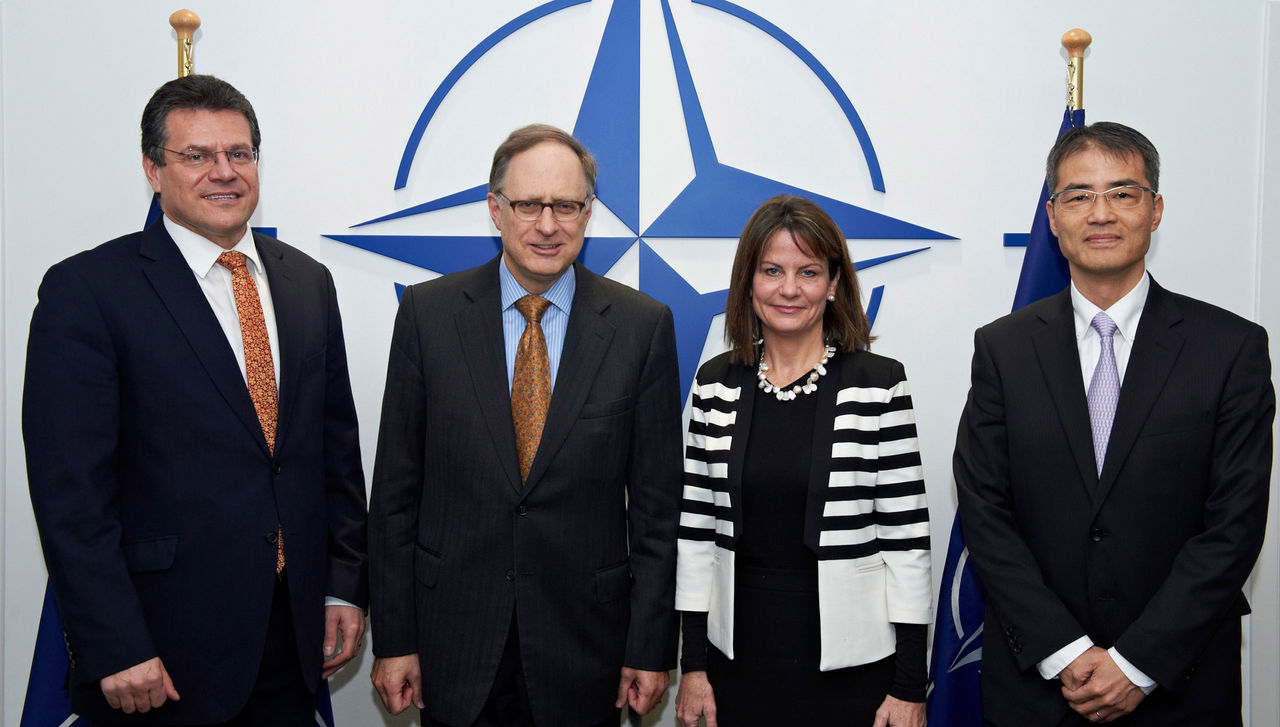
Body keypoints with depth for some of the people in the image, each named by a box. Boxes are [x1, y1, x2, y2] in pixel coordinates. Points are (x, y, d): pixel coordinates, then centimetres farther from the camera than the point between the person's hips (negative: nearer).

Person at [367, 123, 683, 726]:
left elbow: (656, 503, -2)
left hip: (584, 650, 0)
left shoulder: (643, 325, -4)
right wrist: (394, 639, -2)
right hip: (455, 646, 1)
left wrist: (651, 648, -3)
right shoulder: (427, 313, -2)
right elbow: (395, 489, 0)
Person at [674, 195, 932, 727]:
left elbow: (906, 537, -6)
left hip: (850, 663, -2)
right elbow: (696, 528, 4)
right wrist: (693, 665, 2)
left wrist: (910, 684, -7)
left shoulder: (879, 383, -6)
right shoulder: (716, 383, 2)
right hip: (737, 657, 2)